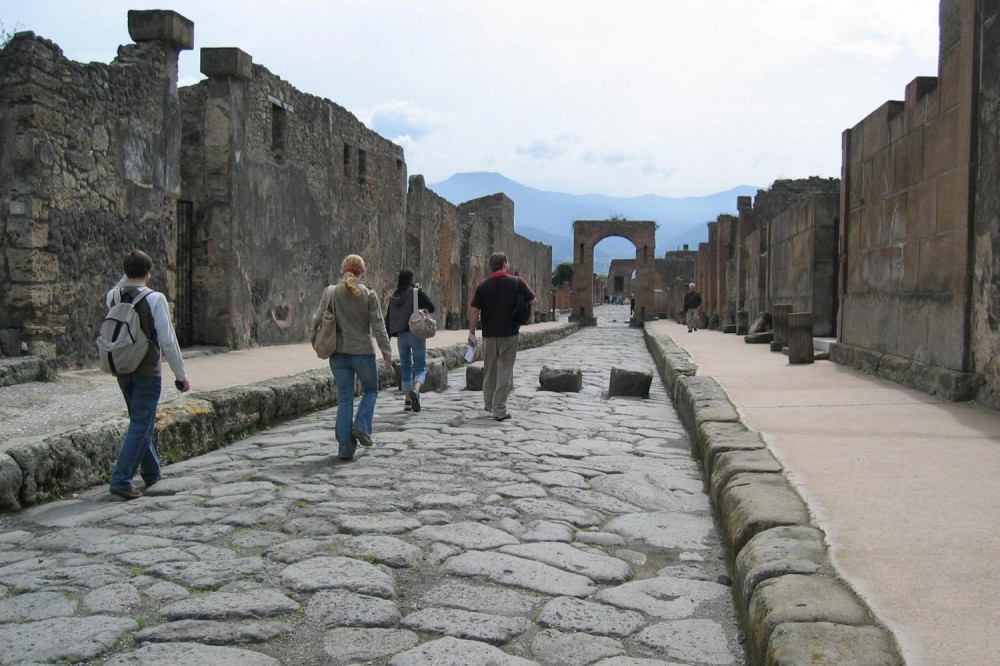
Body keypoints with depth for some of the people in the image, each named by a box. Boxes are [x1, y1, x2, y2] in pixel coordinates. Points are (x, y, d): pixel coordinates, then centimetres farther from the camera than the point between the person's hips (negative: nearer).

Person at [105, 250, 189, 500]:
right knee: (140, 426, -2)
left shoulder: (113, 296, 1)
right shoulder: (154, 299, -15)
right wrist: (181, 375, -8)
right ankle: (121, 480, -7)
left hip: (123, 372, 6)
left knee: (141, 422, 19)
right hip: (147, 373, -6)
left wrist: (126, 278, 16)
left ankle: (151, 473, 32)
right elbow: (168, 341, -15)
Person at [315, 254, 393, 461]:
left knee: (344, 400, 8)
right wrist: (387, 354, -1)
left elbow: (316, 320, -1)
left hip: (338, 353, 2)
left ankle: (346, 448, 7)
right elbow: (379, 327, -8)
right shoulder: (369, 295, -8)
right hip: (363, 351, -2)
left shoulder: (332, 293, -2)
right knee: (370, 390, 21)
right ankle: (361, 426, 0)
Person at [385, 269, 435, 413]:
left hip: (401, 336, 4)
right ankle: (415, 390, -28)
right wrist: (422, 292, 7)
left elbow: (388, 319, 10)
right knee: (420, 367, 1)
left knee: (406, 367, 16)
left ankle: (408, 401, 15)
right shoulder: (416, 293, -7)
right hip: (416, 334, -4)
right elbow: (431, 308, -8)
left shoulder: (393, 298, 7)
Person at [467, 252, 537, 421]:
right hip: (509, 333, -3)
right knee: (504, 370, 0)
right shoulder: (516, 282, -6)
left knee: (489, 370, 17)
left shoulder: (483, 286, 0)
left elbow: (474, 311, -2)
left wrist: (471, 333, 4)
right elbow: (533, 301, -2)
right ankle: (499, 409, -4)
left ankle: (489, 404, 29)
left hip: (489, 333, 3)